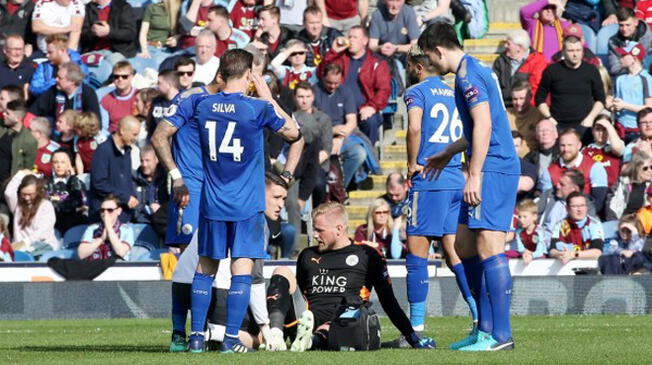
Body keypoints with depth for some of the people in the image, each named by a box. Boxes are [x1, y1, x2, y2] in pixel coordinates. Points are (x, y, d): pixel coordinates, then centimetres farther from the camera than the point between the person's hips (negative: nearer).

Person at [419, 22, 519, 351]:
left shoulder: (468, 75, -12)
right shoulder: (475, 70, 20)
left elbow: (483, 125, -20)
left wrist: (474, 175, -21)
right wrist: (449, 152, 41)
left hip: (493, 170, -11)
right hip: (495, 170, 11)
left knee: (488, 247, -12)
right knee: (464, 244, 13)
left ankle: (501, 335, -13)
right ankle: (485, 327, 15)